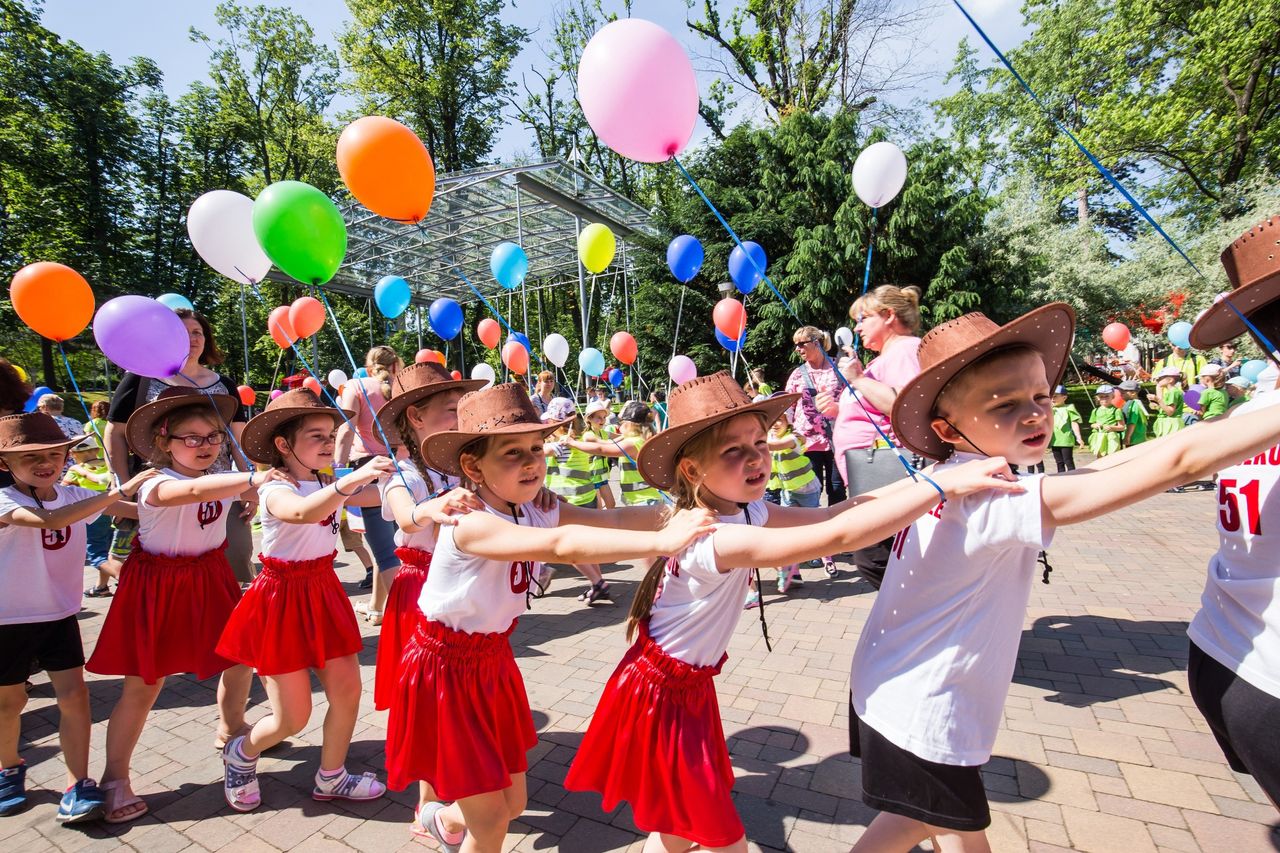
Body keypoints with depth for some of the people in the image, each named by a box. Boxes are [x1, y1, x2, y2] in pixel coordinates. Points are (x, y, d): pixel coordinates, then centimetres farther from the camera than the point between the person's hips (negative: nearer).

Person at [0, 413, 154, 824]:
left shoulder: (74, 496, -2)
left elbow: (141, 510, -5)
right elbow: (52, 519, -39)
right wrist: (121, 490, -45)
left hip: (60, 615, 3)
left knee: (73, 694, -2)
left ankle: (78, 784, 7)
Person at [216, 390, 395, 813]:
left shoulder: (328, 483, 2)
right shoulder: (276, 490, -19)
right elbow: (302, 512, -44)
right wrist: (350, 480, -59)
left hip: (323, 591, 6)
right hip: (283, 598, -6)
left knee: (347, 690, 5)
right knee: (292, 718, 3)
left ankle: (331, 777, 29)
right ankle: (241, 753, 37)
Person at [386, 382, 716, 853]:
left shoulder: (536, 511, -6)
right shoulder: (470, 524, -31)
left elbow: (609, 518, -18)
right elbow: (562, 545, -46)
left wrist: (682, 511, -31)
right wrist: (661, 541, -52)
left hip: (494, 660, 7)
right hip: (445, 668, -7)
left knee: (513, 804, 17)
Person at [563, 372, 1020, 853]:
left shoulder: (744, 510, -6)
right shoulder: (714, 538, -34)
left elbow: (826, 513, -6)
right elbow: (839, 535, -41)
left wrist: (924, 479, -11)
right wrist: (945, 485, -37)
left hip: (692, 687, 8)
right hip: (660, 694, -8)